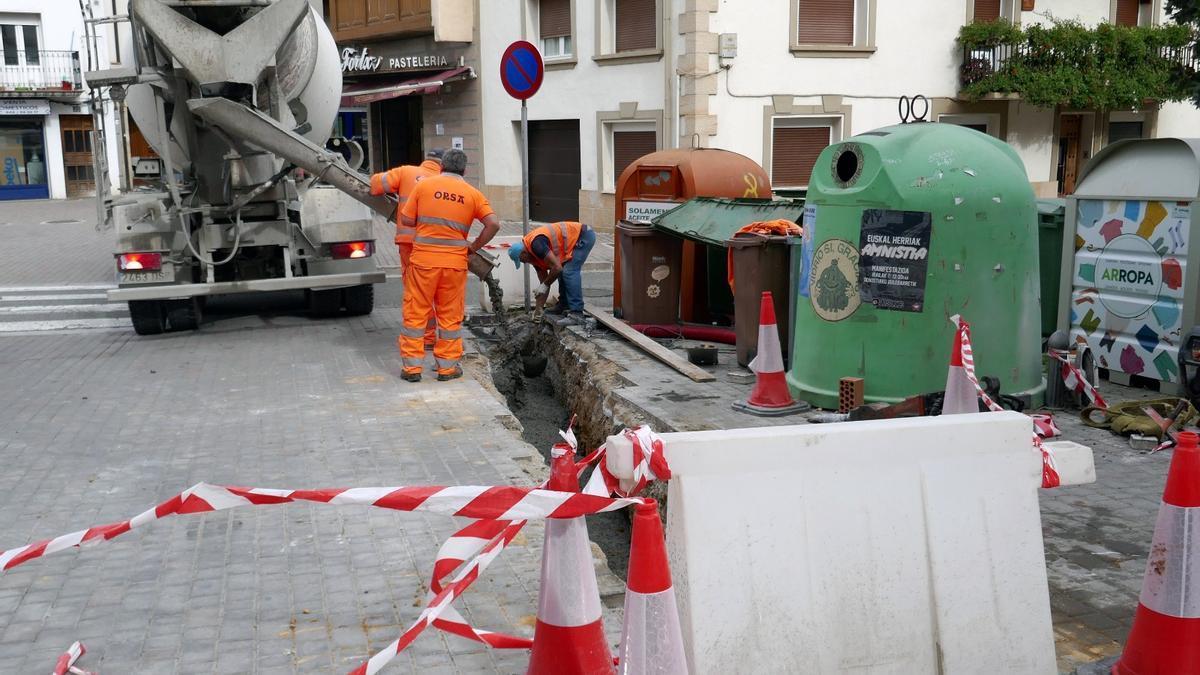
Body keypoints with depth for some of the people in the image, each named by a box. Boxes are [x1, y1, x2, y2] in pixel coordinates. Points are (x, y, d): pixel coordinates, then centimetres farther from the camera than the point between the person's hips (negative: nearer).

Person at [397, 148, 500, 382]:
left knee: (415, 313, 8)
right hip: (455, 262, 1)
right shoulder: (472, 194, 3)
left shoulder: (424, 185, 1)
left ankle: (412, 366, 10)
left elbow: (406, 219, 2)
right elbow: (493, 224, -6)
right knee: (450, 315, 10)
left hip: (423, 260, -1)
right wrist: (474, 247, 4)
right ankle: (447, 367, 14)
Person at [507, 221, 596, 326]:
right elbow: (544, 280, 14)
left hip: (585, 235, -10)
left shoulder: (536, 244, -21)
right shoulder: (533, 254, 9)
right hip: (577, 237, 10)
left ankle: (576, 314, -20)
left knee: (569, 272, -17)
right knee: (563, 272, 15)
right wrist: (539, 309, 14)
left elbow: (557, 267, -26)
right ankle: (564, 306, 25)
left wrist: (544, 285, -10)